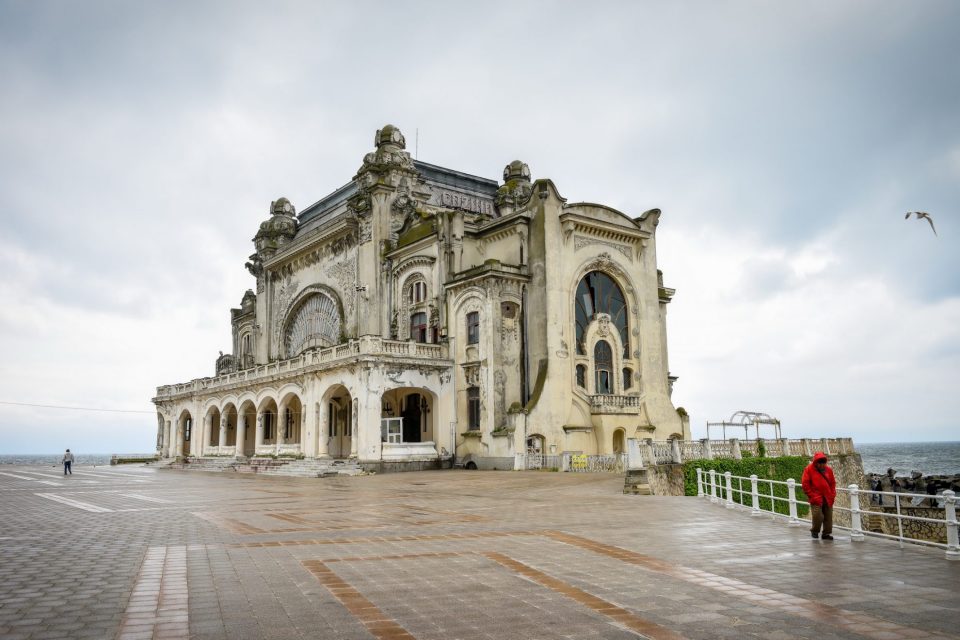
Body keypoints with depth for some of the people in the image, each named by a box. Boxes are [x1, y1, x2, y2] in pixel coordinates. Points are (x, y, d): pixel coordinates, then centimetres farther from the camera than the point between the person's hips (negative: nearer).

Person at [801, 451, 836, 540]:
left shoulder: (828, 470, 9)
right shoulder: (809, 469, -4)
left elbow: (833, 483, 18)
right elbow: (805, 484, -5)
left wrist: (832, 495, 6)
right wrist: (813, 496, -9)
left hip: (828, 498, 5)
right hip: (816, 499, -5)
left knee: (828, 517, 6)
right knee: (818, 516, -13)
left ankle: (827, 533, 18)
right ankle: (814, 531, 9)